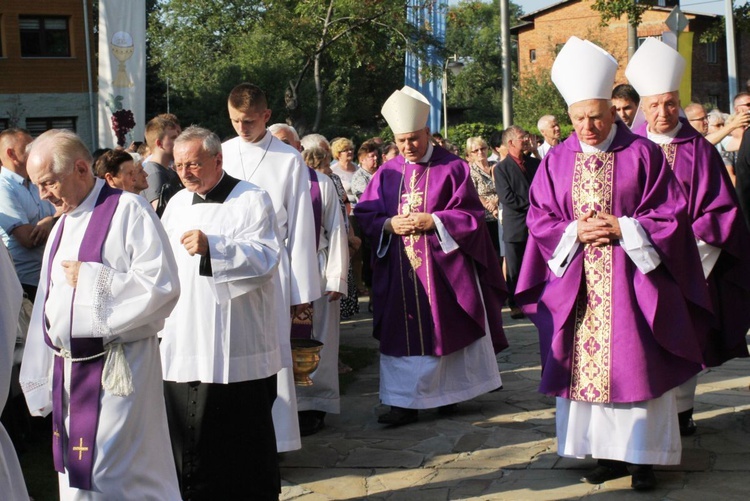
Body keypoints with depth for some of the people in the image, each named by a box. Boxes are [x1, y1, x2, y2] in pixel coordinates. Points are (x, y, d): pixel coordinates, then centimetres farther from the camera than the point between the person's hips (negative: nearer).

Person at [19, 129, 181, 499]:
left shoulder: (127, 211, -10)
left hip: (115, 371, -8)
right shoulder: (61, 228, 15)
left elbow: (162, 284, -19)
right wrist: (42, 384, 15)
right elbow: (47, 306, 16)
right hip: (67, 368, 8)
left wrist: (90, 279, -14)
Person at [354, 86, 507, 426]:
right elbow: (365, 214, 7)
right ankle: (405, 401, 9)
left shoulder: (452, 168, -2)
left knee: (448, 330, 6)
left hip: (444, 268, -3)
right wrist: (390, 224, -13)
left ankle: (451, 392, 21)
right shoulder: (387, 173, 7)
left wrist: (433, 221, -18)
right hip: (399, 273, 3)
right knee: (402, 333, 3)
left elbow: (471, 213, -6)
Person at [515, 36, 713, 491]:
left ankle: (642, 456, 9)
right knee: (584, 363, 4)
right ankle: (605, 451, 15)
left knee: (636, 365, -1)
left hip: (632, 279, -3)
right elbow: (539, 217, 6)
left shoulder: (642, 154, -2)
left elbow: (671, 213, -2)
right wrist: (575, 232, -11)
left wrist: (624, 228, -14)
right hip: (578, 283, 3)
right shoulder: (558, 160, 6)